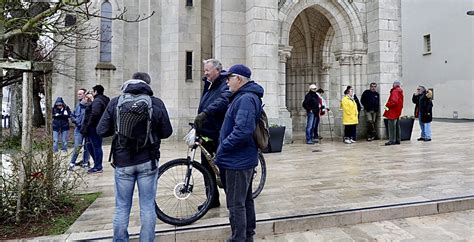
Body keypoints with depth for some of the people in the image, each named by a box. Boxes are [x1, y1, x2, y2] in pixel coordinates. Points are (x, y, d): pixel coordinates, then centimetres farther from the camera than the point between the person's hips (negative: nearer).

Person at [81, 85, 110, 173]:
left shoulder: (97, 101, -14)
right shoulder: (104, 100, 17)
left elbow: (94, 114, -26)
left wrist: (87, 126, -18)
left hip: (94, 127, -10)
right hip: (98, 127, 10)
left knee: (96, 146, -2)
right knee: (90, 145, 19)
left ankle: (98, 167, 6)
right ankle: (98, 164, 24)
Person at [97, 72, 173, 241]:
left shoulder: (115, 102, -2)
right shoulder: (157, 103, -5)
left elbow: (101, 131, -2)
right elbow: (166, 132, -1)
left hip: (123, 161, 1)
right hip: (148, 161, -1)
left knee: (122, 208, 13)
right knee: (148, 207, 9)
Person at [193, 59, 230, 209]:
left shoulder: (226, 85, -11)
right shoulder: (208, 86, 17)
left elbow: (222, 101, -31)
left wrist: (205, 113, -42)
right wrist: (197, 126, 16)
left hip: (219, 135, -8)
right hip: (206, 133, 9)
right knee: (206, 167, 12)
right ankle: (212, 200, 25)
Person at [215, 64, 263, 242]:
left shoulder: (246, 99, -19)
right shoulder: (244, 96, 14)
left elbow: (242, 130, -31)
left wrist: (223, 147, -18)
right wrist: (224, 148, 12)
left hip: (237, 161, -11)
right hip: (243, 159, 11)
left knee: (236, 204, 0)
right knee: (246, 200, 20)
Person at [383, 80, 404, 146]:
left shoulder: (395, 91, -14)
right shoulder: (400, 91, 17)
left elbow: (394, 101, -26)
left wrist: (387, 106, -18)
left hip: (393, 111, -10)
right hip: (397, 111, 10)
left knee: (392, 126, -9)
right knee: (397, 126, 13)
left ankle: (392, 140, -9)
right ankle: (397, 140, 19)